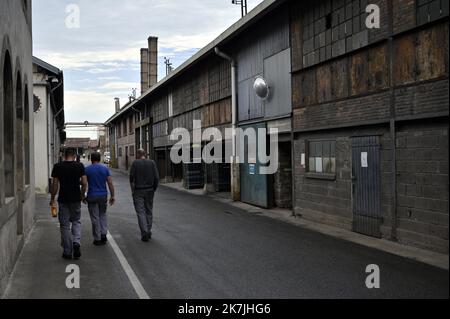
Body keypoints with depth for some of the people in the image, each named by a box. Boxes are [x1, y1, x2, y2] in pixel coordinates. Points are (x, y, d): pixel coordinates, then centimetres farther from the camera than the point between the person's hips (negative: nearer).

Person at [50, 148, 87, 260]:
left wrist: (52, 199, 7)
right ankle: (76, 242, -5)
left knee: (64, 225, 7)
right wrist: (82, 195, 11)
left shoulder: (57, 166, -3)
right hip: (76, 199, 1)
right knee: (76, 221, 19)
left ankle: (67, 252, 10)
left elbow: (54, 184, -2)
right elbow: (84, 183, -5)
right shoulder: (80, 166, -3)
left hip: (63, 199, 0)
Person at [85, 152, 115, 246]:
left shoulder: (87, 169, -5)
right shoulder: (105, 169, 0)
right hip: (103, 196, 2)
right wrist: (112, 196, 3)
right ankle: (104, 234, 3)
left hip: (92, 196, -2)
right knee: (103, 215, 18)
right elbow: (110, 183, -3)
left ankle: (97, 239, 9)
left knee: (95, 218, 5)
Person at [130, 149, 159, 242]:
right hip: (149, 191, 3)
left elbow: (132, 177, -9)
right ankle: (148, 232, 18)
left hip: (138, 191, -3)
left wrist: (132, 190, 6)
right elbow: (156, 178, -4)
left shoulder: (135, 163, -6)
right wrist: (154, 189, 8)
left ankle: (144, 233, -8)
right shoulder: (152, 163, 0)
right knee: (149, 211, 14)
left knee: (141, 212, 0)